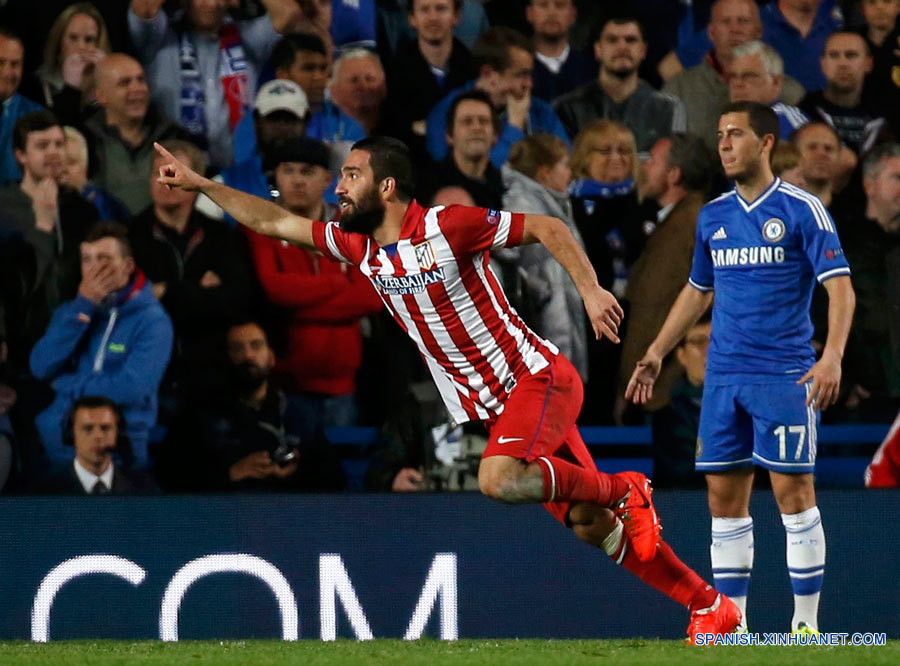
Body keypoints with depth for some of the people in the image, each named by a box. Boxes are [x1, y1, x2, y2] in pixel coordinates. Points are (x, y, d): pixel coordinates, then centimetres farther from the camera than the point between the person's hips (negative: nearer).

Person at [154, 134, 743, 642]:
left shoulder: (447, 226, -15)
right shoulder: (360, 248, 6)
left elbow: (547, 228, -11)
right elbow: (274, 222, 14)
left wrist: (590, 288, -23)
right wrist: (202, 184, 11)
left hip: (538, 376, -7)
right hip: (491, 405, 7)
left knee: (500, 481, -32)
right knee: (589, 524, 3)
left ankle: (624, 490, -8)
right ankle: (711, 607, 10)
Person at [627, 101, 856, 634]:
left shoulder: (801, 210, -6)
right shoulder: (713, 216, 12)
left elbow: (840, 287, -10)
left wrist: (832, 356, -23)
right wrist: (657, 354, 20)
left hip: (785, 374, -6)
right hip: (724, 375, 6)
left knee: (793, 492, -6)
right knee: (724, 495, 4)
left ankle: (806, 622, 0)